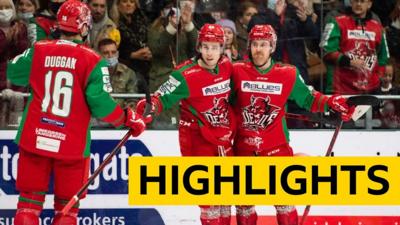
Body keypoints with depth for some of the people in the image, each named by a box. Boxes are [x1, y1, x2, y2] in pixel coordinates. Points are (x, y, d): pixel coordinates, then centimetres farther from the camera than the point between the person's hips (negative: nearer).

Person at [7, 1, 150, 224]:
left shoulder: (38, 51, -1)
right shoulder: (93, 61, -9)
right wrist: (128, 119, 2)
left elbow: (14, 74, 15)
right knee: (67, 206, 11)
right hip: (72, 145, -2)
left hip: (34, 138, 2)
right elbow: (100, 103, -13)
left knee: (29, 200, 9)